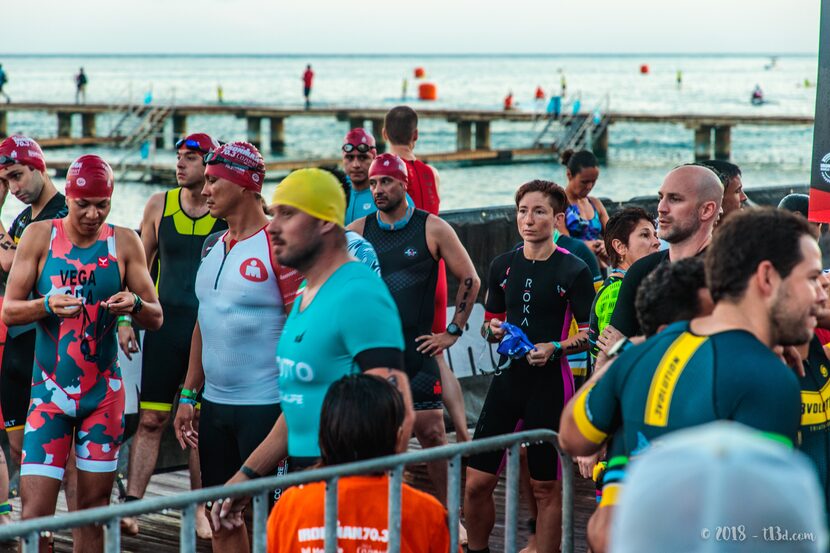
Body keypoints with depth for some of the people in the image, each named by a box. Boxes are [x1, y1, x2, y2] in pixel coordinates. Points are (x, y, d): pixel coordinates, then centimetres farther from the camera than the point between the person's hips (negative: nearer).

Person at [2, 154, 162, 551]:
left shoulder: (125, 242, 2)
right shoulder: (39, 235, -1)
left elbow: (156, 318, 4)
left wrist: (134, 304, -18)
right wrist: (47, 304, -22)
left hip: (104, 392, 2)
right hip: (50, 389, -2)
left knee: (94, 509, 6)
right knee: (35, 511, -9)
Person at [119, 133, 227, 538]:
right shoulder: (160, 205, 3)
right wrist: (126, 318, 3)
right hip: (165, 325, 1)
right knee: (151, 419, -1)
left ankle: (199, 509, 17)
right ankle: (131, 505, 0)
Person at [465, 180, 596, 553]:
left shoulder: (573, 270, -4)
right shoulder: (503, 266, 9)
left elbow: (591, 333, -4)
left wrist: (555, 348, -19)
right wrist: (493, 330, -2)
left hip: (550, 383, -4)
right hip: (508, 378, 4)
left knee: (546, 487, 3)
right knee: (477, 481, 1)